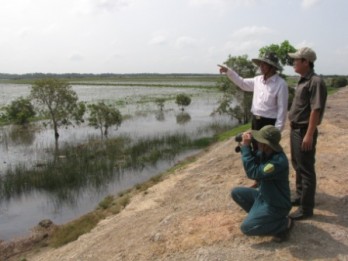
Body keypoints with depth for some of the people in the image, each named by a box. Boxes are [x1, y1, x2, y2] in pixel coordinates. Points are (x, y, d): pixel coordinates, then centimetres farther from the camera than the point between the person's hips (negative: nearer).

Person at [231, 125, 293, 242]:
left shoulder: (279, 161, -35)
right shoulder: (265, 152, -8)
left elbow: (253, 173, -38)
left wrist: (246, 146, -33)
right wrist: (244, 146, -12)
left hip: (276, 205, -9)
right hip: (263, 195, 9)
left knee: (246, 228, -15)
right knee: (236, 192, 7)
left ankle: (284, 223, -1)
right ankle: (257, 214, 13)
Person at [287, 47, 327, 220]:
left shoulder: (315, 82, -17)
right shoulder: (302, 81, 12)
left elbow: (316, 110, -22)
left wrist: (309, 135, -24)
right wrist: (294, 127, 18)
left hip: (304, 131, -10)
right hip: (295, 129, 10)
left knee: (306, 169, -1)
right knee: (297, 166, 20)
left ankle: (306, 208, 10)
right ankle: (300, 195, 37)